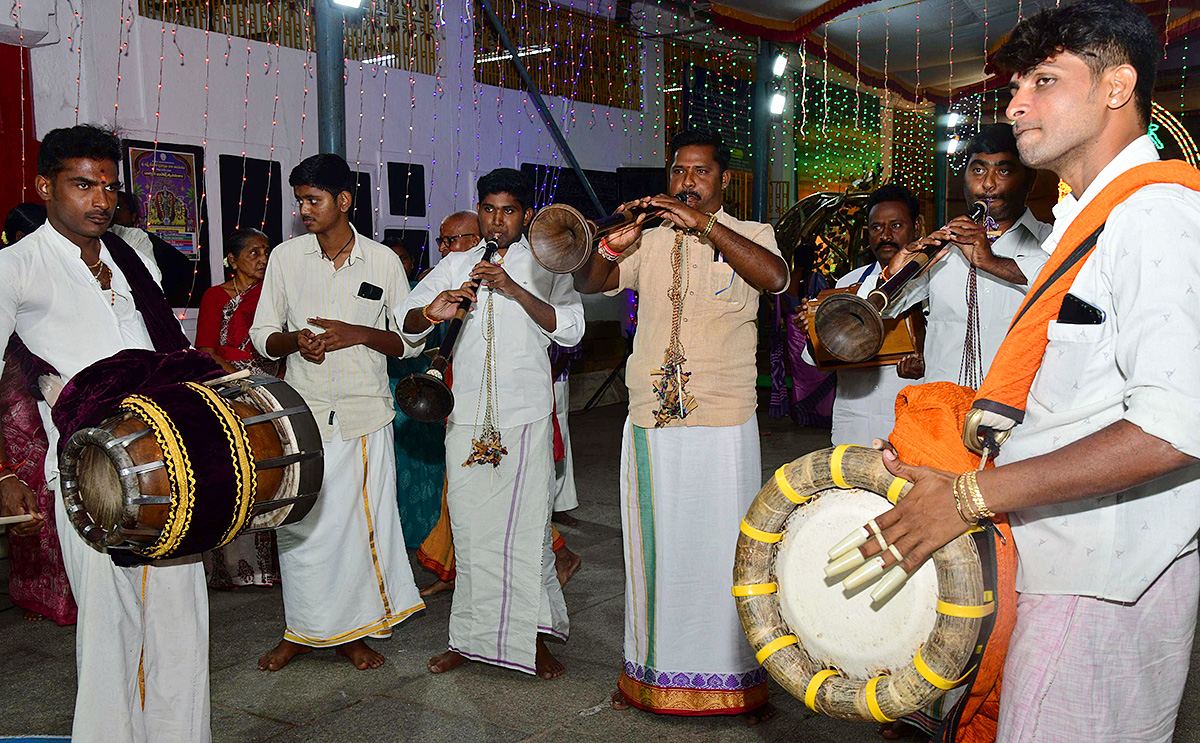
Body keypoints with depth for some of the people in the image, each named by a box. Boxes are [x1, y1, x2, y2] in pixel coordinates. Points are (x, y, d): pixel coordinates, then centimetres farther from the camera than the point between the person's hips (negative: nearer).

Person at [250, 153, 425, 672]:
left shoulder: (383, 261, 0)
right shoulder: (285, 258, 4)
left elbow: (410, 340, 4)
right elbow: (263, 335, 9)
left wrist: (359, 334, -14)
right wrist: (295, 340, -14)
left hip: (364, 414, -1)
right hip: (303, 412, 1)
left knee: (360, 523, 5)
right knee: (300, 525, 5)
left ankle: (352, 630, 22)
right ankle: (302, 629, 24)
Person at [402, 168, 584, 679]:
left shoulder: (546, 266, 8)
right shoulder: (456, 266, 14)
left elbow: (570, 330, -5)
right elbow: (405, 323, 7)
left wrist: (514, 289, -15)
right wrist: (431, 313, -17)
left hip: (526, 410, -2)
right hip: (467, 410, 2)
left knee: (526, 522, -2)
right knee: (470, 525, 4)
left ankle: (530, 636, 11)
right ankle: (472, 636, 17)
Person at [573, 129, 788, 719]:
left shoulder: (747, 235, 6)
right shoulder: (650, 239, 12)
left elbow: (775, 278, -16)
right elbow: (588, 284, 4)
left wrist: (703, 225, -21)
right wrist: (614, 245, -16)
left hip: (724, 423, -2)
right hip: (650, 421, 3)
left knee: (724, 549, 3)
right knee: (653, 547, 10)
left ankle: (740, 677, 19)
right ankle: (653, 670, 25)